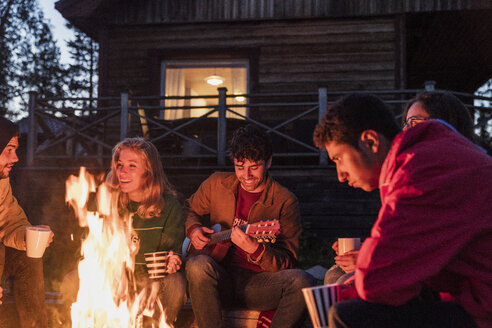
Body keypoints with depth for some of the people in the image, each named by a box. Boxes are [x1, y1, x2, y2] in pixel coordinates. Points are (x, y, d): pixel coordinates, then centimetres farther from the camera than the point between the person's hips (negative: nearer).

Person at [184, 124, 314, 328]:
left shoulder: (285, 202, -4)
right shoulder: (217, 184, 6)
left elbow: (288, 263, -8)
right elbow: (190, 210, 25)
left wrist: (256, 250, -27)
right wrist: (193, 230, 2)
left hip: (258, 284, -1)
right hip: (220, 279, 2)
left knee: (301, 282, -30)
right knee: (198, 265, -33)